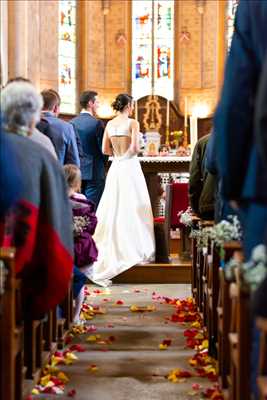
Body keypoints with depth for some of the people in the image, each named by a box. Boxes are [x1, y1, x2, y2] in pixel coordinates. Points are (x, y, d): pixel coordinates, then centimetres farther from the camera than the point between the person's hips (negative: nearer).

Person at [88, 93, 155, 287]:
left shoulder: (110, 124, 7)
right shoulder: (132, 123, -9)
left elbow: (105, 149, 7)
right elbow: (135, 148, -16)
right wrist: (130, 152, 5)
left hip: (115, 168, 5)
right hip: (130, 167, -5)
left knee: (114, 209, 10)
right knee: (133, 208, 2)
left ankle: (113, 250, 9)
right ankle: (136, 249, 5)